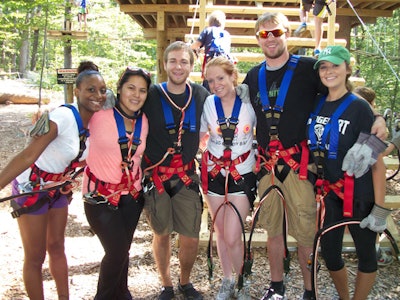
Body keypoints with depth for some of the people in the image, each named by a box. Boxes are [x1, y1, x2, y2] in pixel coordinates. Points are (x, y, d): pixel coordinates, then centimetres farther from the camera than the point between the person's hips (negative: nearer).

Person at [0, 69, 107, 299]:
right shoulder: (64, 116, -28)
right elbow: (28, 155, -32)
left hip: (58, 189, 7)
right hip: (32, 189, -7)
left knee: (57, 248, 18)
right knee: (35, 257, 5)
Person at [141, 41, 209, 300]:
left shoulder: (201, 95, 2)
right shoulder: (151, 95, -5)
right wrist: (143, 168, -2)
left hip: (187, 176, 1)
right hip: (155, 175, -1)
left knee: (191, 238, 2)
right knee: (162, 234, 10)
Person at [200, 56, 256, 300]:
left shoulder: (249, 102, -9)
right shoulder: (208, 103, -3)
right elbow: (198, 135, 8)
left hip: (243, 174, -3)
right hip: (214, 173, 3)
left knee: (232, 237, -8)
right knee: (221, 232, 13)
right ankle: (227, 281, 35)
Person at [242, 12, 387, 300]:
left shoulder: (308, 67, -3)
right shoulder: (254, 76, 11)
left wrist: (377, 116, -19)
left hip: (299, 163, -4)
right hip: (267, 164, 5)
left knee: (305, 232, -1)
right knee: (273, 229, 14)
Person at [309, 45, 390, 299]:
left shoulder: (359, 107, -12)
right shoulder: (317, 105, 3)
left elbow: (377, 162, -13)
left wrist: (380, 208, -15)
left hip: (359, 194, -5)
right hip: (330, 192, 5)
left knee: (366, 254, 10)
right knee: (329, 252, 13)